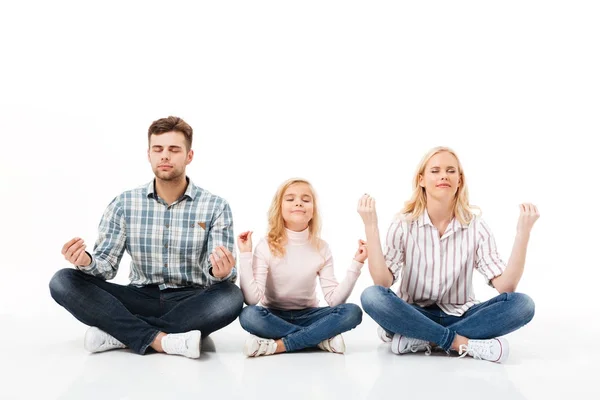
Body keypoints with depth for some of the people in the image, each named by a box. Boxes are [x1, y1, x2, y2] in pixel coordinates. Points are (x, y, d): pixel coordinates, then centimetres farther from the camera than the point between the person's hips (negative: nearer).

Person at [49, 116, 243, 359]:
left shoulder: (215, 206, -5)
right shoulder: (124, 203, 1)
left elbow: (220, 272, -11)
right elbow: (106, 264, -4)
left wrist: (220, 272, -36)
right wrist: (86, 262, -28)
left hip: (191, 304, -1)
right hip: (140, 299, 2)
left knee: (230, 297, -35)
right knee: (64, 281, -19)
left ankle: (118, 333, -25)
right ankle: (160, 339, -29)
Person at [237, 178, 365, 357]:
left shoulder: (321, 248, -5)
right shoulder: (267, 246, -13)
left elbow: (334, 299, -12)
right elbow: (251, 298, -23)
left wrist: (356, 265, -19)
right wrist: (245, 255, -26)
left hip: (307, 316, 2)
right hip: (274, 317, -2)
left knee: (352, 312, -24)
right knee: (249, 315, -35)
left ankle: (279, 344, -24)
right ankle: (322, 338, -22)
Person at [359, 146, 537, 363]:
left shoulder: (476, 227, -4)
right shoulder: (404, 225, -7)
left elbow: (506, 286, -14)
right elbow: (382, 282, -20)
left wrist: (523, 232, -22)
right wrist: (371, 227, -25)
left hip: (460, 316, 2)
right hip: (414, 315, -1)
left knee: (522, 304, -24)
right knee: (372, 296, -32)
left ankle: (418, 340, -24)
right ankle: (465, 343, -26)